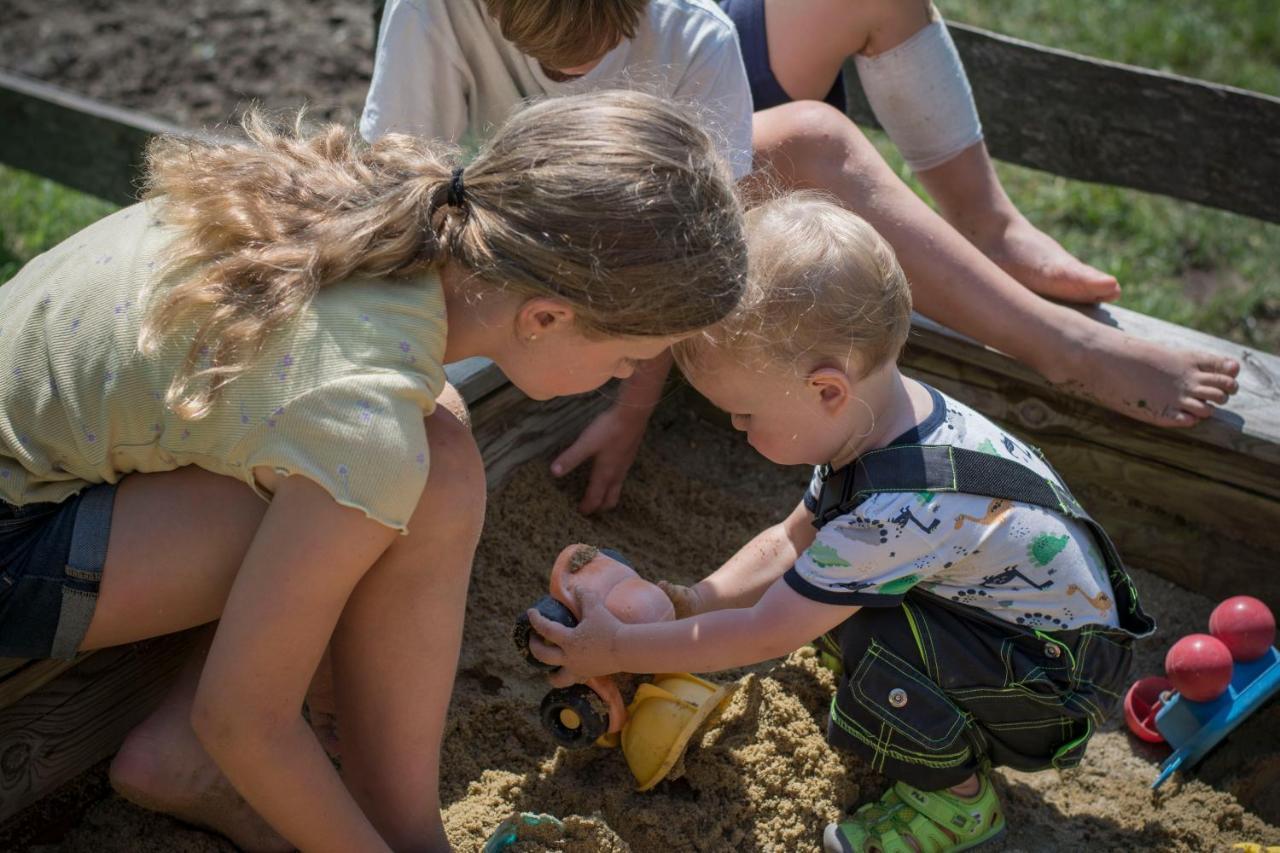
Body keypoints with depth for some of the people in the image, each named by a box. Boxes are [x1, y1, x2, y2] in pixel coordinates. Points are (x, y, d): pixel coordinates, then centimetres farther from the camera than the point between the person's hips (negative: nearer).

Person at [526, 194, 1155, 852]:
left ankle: (956, 797, -3)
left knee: (874, 637, -30)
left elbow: (763, 636, -26)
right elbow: (790, 542, 6)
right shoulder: (885, 419, -8)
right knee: (829, 586, -1)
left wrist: (615, 650, -17)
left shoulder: (897, 511, -35)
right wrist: (698, 601, -2)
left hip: (1064, 687, -9)